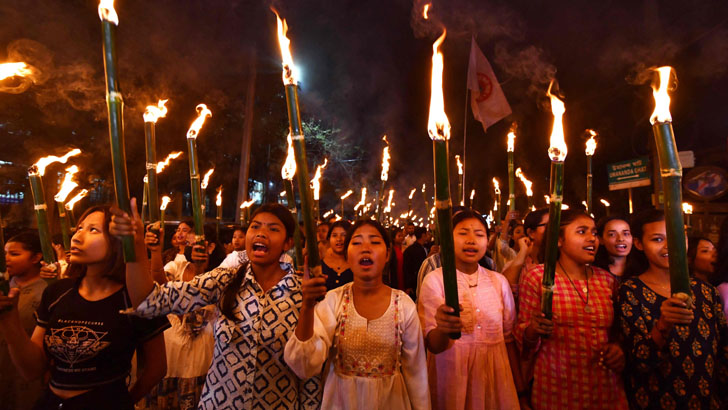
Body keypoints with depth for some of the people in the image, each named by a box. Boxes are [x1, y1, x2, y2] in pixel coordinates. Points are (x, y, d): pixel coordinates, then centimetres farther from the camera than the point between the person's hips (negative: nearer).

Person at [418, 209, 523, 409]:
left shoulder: (499, 281, 1)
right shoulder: (435, 280, -10)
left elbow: (509, 337, 8)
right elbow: (433, 345, -16)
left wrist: (519, 386, 8)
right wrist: (443, 330, -37)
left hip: (494, 376, 3)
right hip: (451, 376, -3)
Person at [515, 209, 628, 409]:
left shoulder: (607, 279, 5)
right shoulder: (537, 277, -9)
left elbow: (614, 331, 18)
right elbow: (523, 337, -4)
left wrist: (617, 348, -2)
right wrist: (533, 330, -25)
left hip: (605, 388, 4)